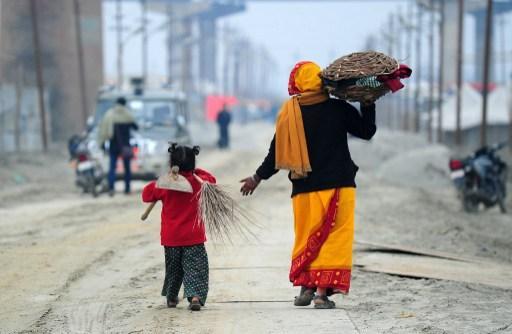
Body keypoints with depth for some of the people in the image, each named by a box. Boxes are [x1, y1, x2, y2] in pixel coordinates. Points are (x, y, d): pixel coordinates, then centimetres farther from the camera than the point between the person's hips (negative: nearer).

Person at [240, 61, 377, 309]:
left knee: (307, 238, 14)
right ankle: (323, 291, -4)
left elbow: (278, 152, 3)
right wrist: (368, 103, 16)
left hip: (305, 187, 2)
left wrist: (258, 178, 16)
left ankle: (305, 287, 10)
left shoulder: (289, 112, -2)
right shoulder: (338, 109, -4)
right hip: (337, 184, -2)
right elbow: (366, 131, 5)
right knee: (332, 237, 2)